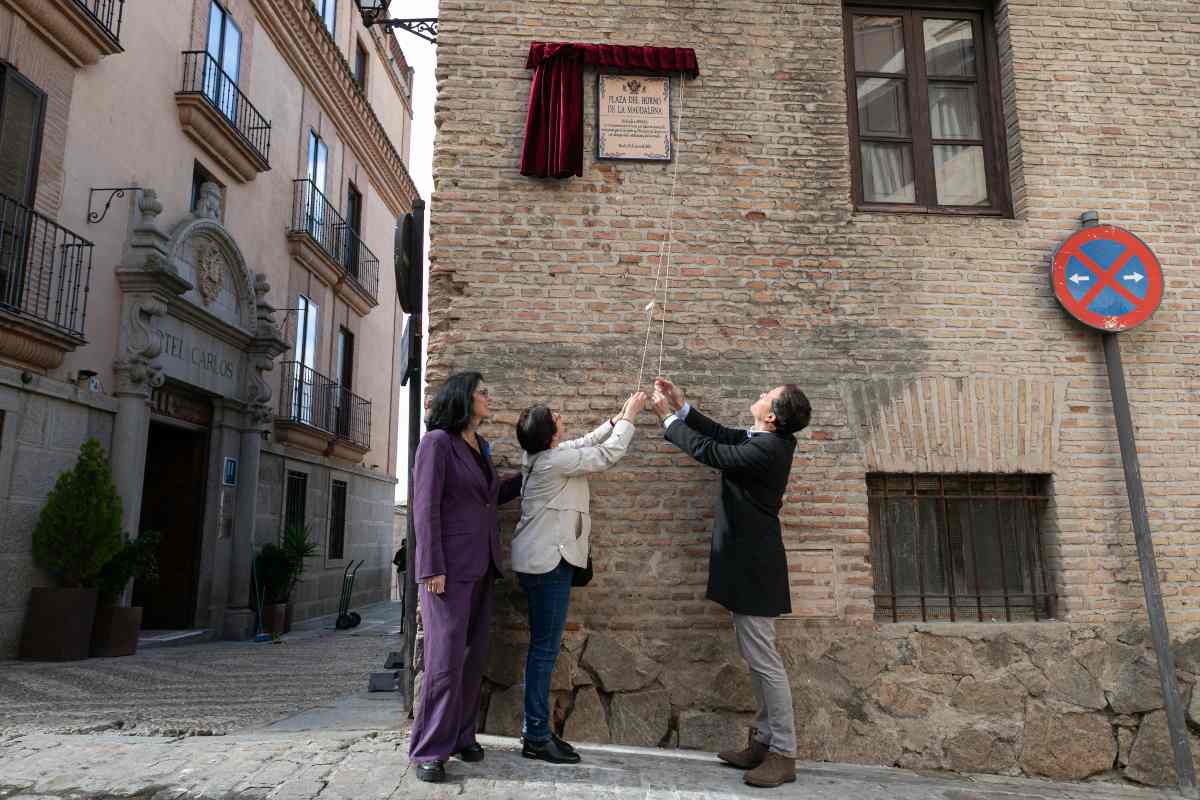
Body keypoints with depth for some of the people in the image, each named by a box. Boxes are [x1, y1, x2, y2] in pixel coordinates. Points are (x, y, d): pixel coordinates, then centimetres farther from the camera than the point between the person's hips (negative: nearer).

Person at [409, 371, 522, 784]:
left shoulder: (479, 446, 16)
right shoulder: (437, 442, -6)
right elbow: (425, 508, -12)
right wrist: (432, 568, -17)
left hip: (481, 567, 7)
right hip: (449, 567, -7)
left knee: (474, 656, 9)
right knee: (447, 658, -6)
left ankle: (461, 736, 21)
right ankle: (430, 750, 4)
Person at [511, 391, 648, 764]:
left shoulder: (541, 455, 9)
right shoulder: (555, 460, -18)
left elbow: (586, 444, 22)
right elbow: (608, 454, -11)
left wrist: (618, 418, 18)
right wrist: (629, 417, 0)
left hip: (539, 561, 10)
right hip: (548, 562, -10)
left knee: (543, 646, 14)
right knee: (545, 647, -4)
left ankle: (535, 729, 21)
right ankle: (537, 737, 4)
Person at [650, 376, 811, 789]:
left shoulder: (767, 448, -23)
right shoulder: (768, 439, 6)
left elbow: (708, 451, -18)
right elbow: (721, 436, 15)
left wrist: (669, 416, -7)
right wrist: (682, 405, 9)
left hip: (753, 566, -11)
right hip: (747, 563, 11)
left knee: (764, 660, -2)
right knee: (757, 658, 17)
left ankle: (783, 754, 9)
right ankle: (764, 741, 27)